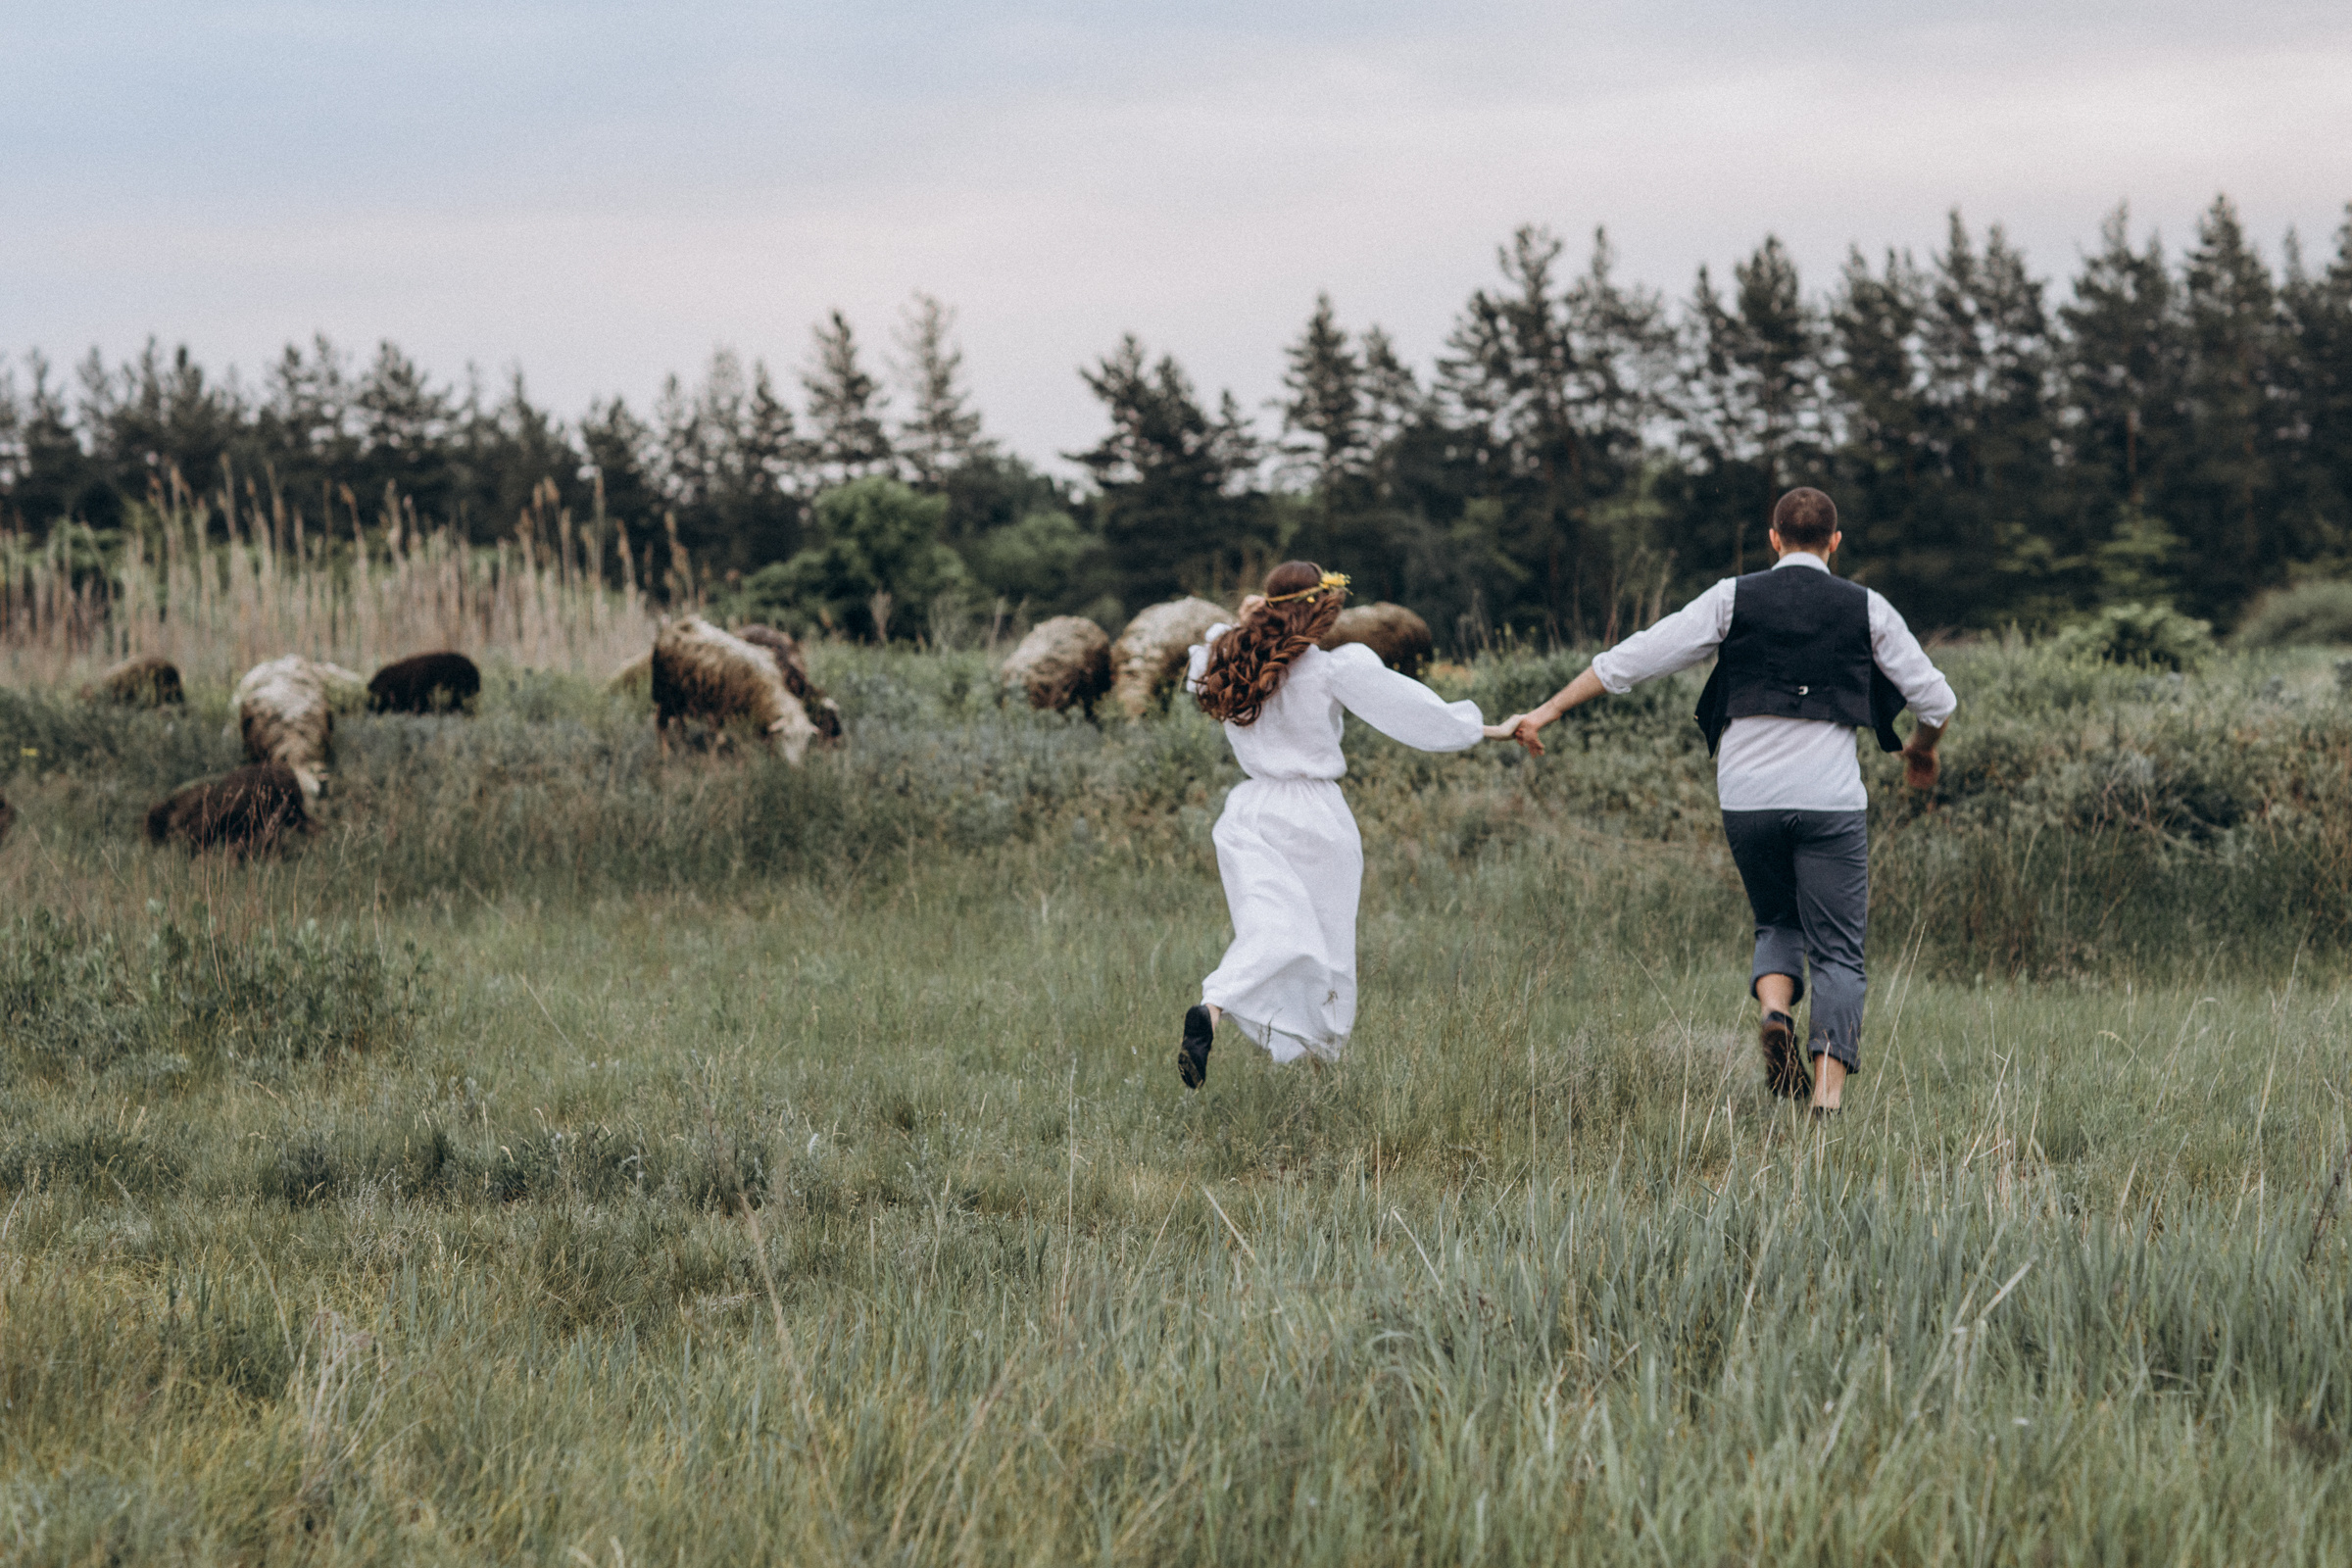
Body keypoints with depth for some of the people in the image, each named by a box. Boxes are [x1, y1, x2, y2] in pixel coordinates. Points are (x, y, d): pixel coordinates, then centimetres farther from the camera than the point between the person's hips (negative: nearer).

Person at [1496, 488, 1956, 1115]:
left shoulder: (1735, 599, 4)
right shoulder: (1866, 609, 5)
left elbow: (1634, 658, 0)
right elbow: (1936, 699, 8)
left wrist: (1545, 712, 5)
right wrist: (1922, 751, 31)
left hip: (1747, 795, 1)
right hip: (1829, 798, -1)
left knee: (1778, 923, 23)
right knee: (1837, 951, 3)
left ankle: (1775, 1012, -8)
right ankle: (1828, 1094, -14)